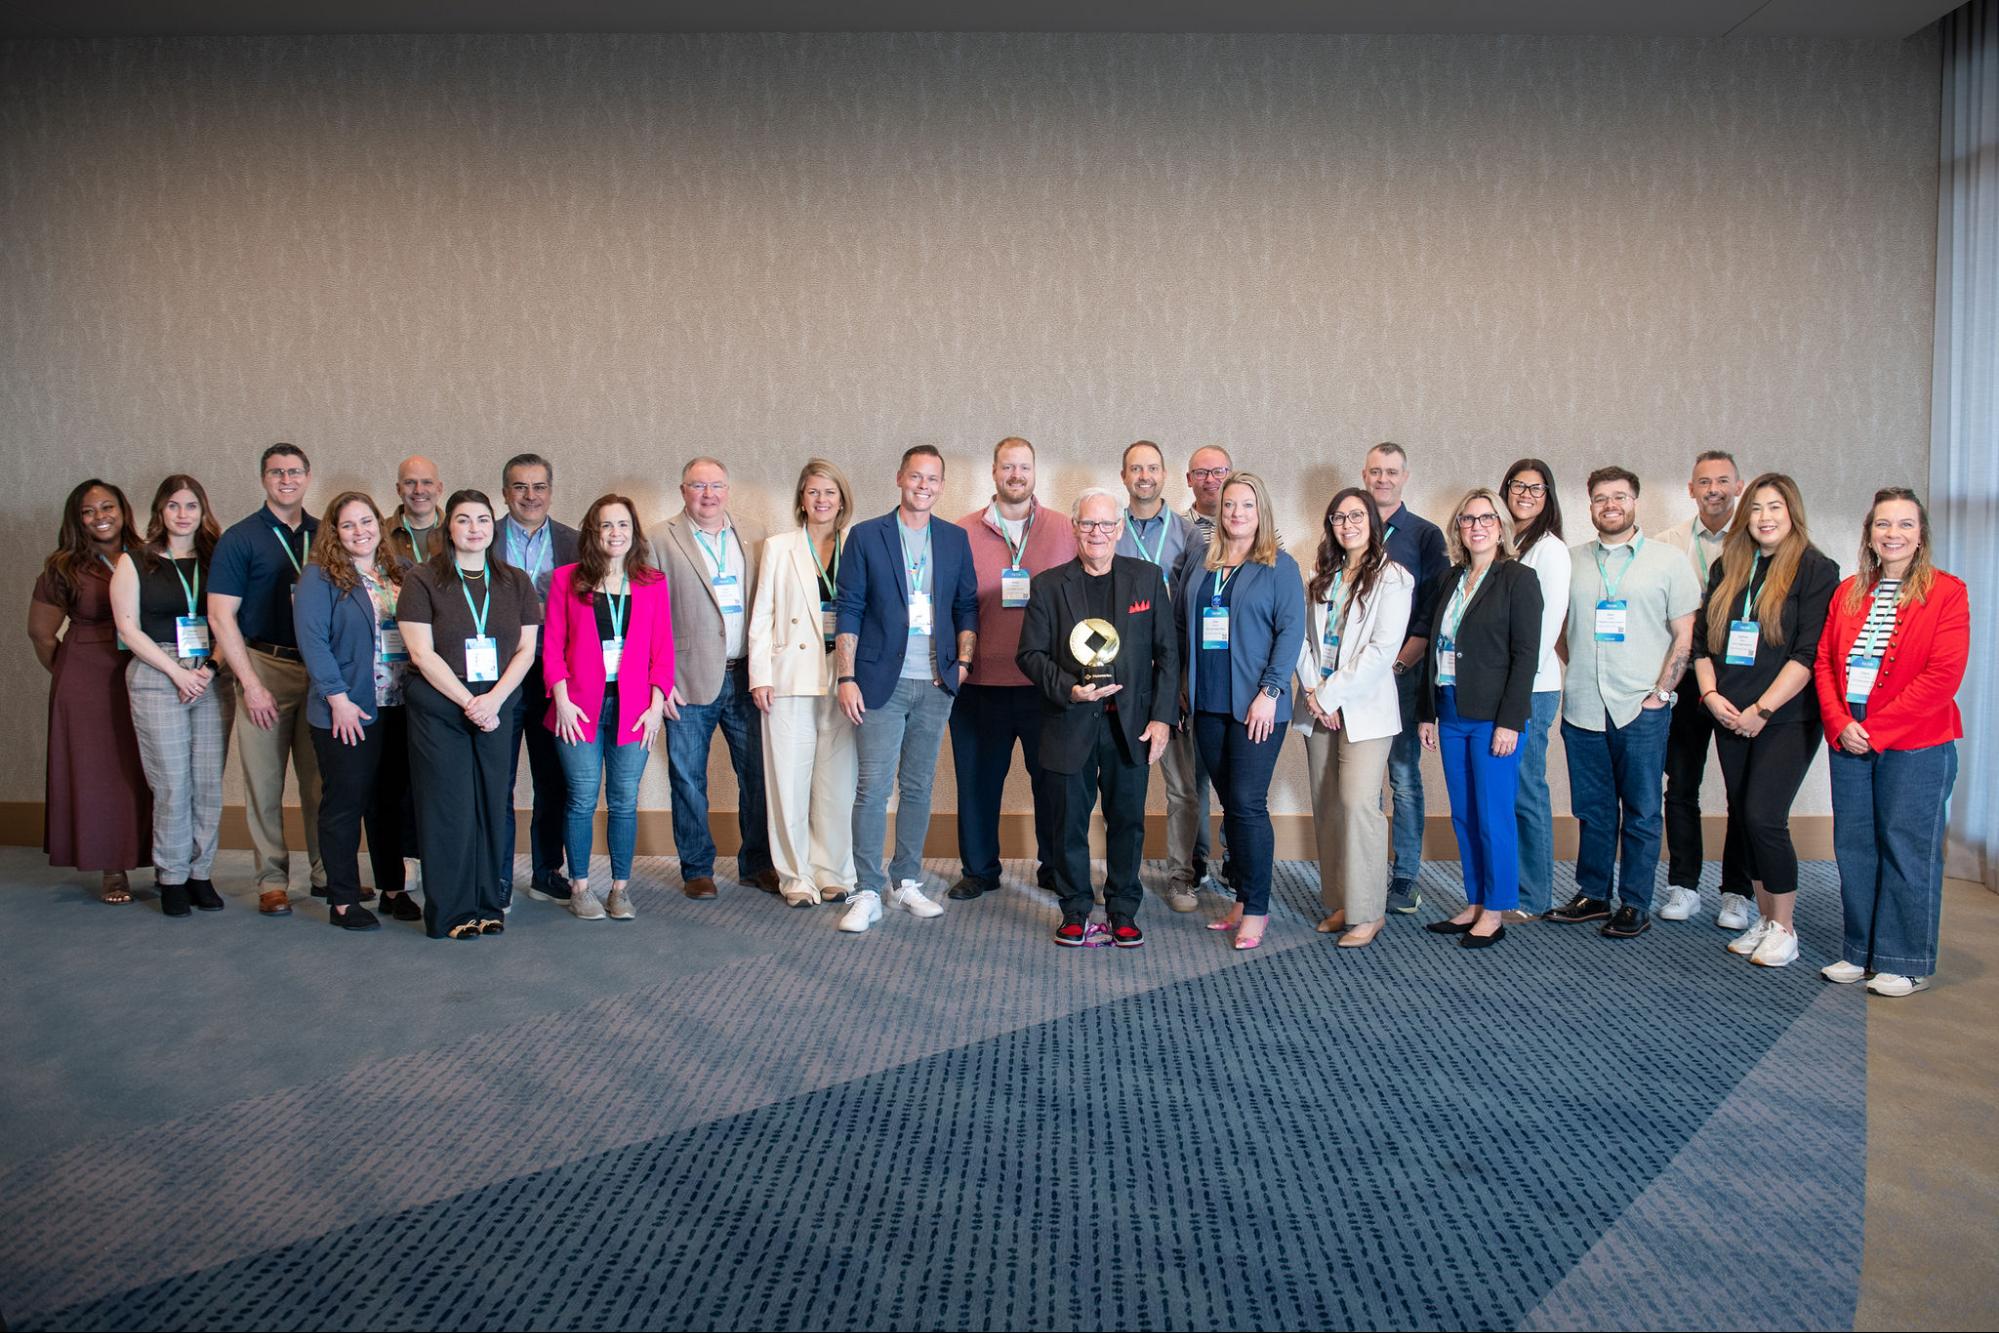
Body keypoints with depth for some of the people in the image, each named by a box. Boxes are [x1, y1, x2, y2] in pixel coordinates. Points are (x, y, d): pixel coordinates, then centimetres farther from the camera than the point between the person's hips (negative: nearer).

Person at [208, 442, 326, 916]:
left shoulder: (323, 535, 10)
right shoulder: (239, 538, -1)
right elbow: (222, 615, -5)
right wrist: (251, 684, -11)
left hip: (319, 669, 3)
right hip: (265, 666, -3)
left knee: (321, 778, 7)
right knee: (265, 780, 2)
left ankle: (327, 872, 17)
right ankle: (272, 880, 12)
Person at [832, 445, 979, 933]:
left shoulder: (955, 539, 10)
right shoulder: (866, 536, 1)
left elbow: (967, 606, 13)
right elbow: (849, 611, -2)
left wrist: (963, 663, 0)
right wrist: (846, 677, -8)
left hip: (935, 686, 3)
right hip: (882, 683, -3)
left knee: (918, 788, 10)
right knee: (872, 789, -4)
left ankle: (907, 883, 22)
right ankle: (867, 893, 4)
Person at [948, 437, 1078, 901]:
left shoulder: (1063, 532, 6)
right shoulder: (963, 533, 5)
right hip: (981, 681, 0)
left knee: (1052, 776, 6)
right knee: (978, 778, 8)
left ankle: (1054, 868, 22)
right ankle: (979, 869, 23)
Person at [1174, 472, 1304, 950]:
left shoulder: (1280, 567, -1)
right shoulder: (1197, 566, 13)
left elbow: (1291, 630, -8)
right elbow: (1179, 626, 14)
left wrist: (1269, 692, -15)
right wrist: (1178, 684, 5)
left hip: (1255, 707, -5)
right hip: (1207, 705, 5)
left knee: (1248, 804, -6)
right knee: (1230, 804, 10)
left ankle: (1255, 910, 4)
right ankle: (1244, 898, 20)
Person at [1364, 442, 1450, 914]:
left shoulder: (1425, 535, 5)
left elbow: (1434, 610, 0)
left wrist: (1400, 662, -9)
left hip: (1402, 673, -2)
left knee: (1404, 776, 0)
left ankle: (1406, 877, 8)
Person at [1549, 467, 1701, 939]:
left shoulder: (1668, 561, 2)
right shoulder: (1570, 560, 9)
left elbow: (1685, 636, 0)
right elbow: (1557, 626, 15)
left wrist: (1660, 692, -7)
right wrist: (1579, 671, 4)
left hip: (1641, 709, -3)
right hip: (1582, 706, 3)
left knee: (1641, 811, 3)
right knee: (1592, 808, 10)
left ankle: (1635, 904, 11)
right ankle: (1592, 894, 21)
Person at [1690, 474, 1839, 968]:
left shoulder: (1816, 570, -5)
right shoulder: (1727, 568, 12)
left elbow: (1809, 653, -12)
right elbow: (1702, 637, 11)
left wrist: (1763, 709, -15)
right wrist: (1711, 694, -4)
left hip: (1786, 718, -6)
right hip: (1731, 718, 6)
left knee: (1763, 816, -11)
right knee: (1742, 817, 8)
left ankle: (1784, 929, 3)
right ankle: (1764, 918, 21)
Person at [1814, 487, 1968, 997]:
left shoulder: (1946, 592, -4)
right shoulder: (1848, 593, 11)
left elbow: (1943, 675, -12)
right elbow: (1824, 662, 7)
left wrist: (1876, 727, -15)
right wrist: (1841, 722, -8)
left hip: (1916, 745, -5)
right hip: (1850, 743, 5)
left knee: (1907, 851, 1)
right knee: (1854, 849, 9)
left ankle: (1906, 964, 13)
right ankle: (1860, 953, 22)